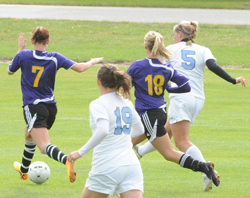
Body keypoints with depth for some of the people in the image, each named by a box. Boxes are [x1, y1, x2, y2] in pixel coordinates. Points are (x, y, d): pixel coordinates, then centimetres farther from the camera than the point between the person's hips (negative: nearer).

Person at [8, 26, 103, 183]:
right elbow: (80, 68, -4)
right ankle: (24, 171, 50)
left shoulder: (24, 55, -7)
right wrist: (92, 62, 17)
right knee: (29, 136, 32)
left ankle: (66, 160, -47)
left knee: (44, 146, -17)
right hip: (51, 108, 5)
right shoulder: (55, 58, -3)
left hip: (33, 107, -5)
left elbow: (10, 71, 12)